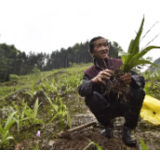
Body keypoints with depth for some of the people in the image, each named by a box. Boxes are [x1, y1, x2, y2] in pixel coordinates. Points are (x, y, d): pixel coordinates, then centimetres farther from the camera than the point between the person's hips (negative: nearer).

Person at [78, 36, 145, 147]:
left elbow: (141, 80, -12)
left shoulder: (119, 63, -5)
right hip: (106, 110, 0)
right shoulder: (89, 73, -6)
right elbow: (81, 90, -25)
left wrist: (131, 79, -38)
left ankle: (128, 129, -6)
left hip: (123, 105, 1)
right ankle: (107, 127, -1)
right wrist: (94, 80, -48)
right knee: (90, 97, -28)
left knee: (139, 92, -26)